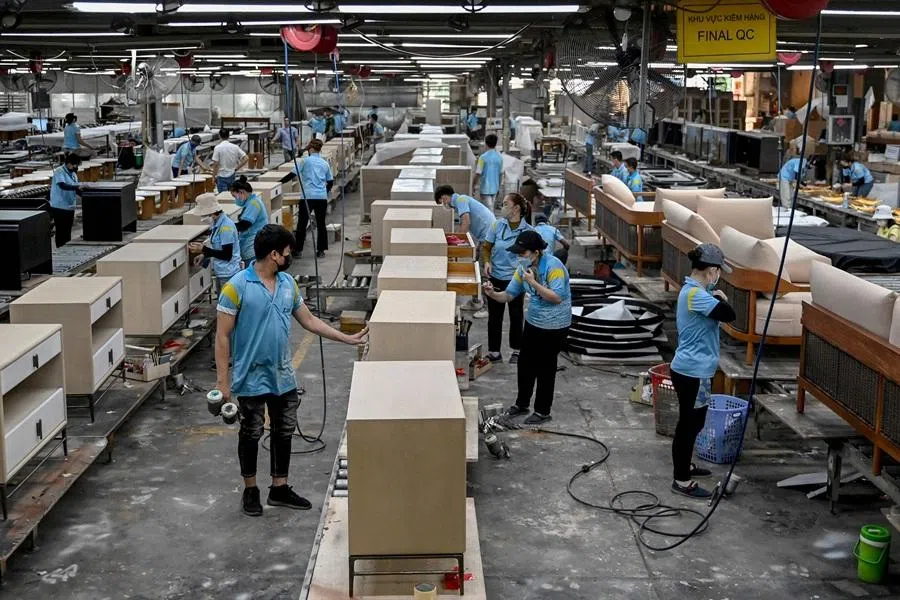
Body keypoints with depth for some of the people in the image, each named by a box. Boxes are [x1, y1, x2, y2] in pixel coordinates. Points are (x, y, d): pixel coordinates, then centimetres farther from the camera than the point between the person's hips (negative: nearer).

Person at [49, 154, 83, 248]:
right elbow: (62, 185, -27)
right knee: (61, 232, -3)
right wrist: (77, 187, -35)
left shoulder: (73, 174, 12)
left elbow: (76, 191, 16)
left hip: (70, 207, 7)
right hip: (59, 207, -7)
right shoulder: (59, 171, -11)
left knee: (67, 233, 11)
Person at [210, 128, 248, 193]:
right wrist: (236, 169, 5)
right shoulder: (235, 147, 0)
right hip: (232, 176, 4)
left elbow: (215, 164, -12)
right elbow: (246, 158, -2)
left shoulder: (218, 148, -11)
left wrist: (214, 176, -1)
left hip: (222, 176, -4)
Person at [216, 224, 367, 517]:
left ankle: (279, 489, 28)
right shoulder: (237, 287, -17)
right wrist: (222, 380, -16)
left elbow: (308, 320, 12)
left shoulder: (288, 283, 3)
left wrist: (347, 338, 10)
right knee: (251, 434, 9)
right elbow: (222, 336, -14)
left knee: (284, 432, 14)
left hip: (283, 377, 6)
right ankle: (250, 490, 26)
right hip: (251, 378, -6)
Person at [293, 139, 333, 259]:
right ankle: (321, 250, 12)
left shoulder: (305, 161, -2)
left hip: (308, 196, -4)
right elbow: (330, 181, 17)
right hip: (322, 197, 4)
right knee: (321, 223, 10)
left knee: (302, 223, 2)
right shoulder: (324, 163, 13)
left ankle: (298, 250, 3)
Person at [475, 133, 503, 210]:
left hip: (485, 188, -5)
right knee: (491, 207, 17)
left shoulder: (483, 157, -14)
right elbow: (501, 174, 8)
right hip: (495, 188, 5)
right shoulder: (500, 157, 1)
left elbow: (478, 173, -14)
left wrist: (473, 185, -2)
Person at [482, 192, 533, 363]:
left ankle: (516, 351, 31)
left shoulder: (528, 231, -11)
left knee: (516, 315, 14)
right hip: (496, 277, 2)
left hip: (516, 279, -2)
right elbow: (486, 247, 5)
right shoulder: (497, 225, -5)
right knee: (494, 316, 10)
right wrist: (486, 262, -13)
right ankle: (494, 352, 22)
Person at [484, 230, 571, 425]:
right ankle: (522, 404, 34)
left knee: (545, 367, 4)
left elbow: (557, 298, -29)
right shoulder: (523, 267, -2)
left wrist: (533, 282, -31)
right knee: (525, 363, 15)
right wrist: (492, 294, -19)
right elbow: (509, 295, 1)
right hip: (533, 322, 7)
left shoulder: (553, 266, -24)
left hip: (555, 326, -7)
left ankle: (543, 411, 19)